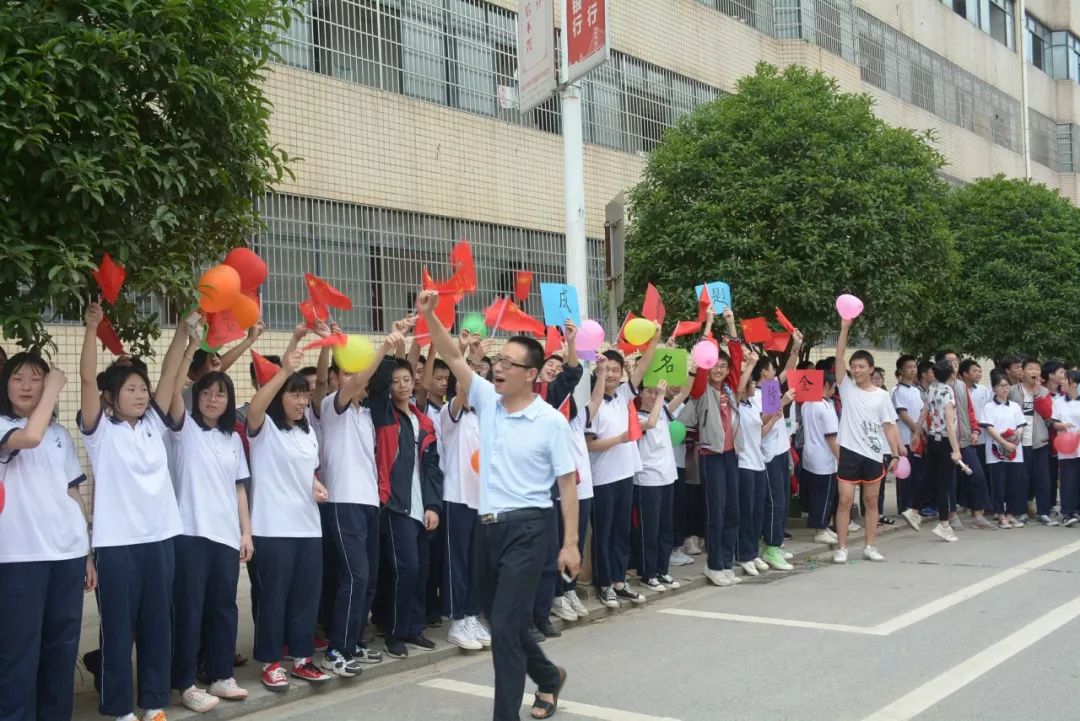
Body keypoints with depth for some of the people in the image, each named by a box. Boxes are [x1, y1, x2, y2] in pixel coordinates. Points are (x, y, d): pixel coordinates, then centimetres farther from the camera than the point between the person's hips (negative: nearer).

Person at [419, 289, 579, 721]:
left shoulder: (551, 420, -9)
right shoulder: (487, 401, 4)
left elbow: (567, 483, -7)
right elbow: (453, 358, -1)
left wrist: (570, 543, -10)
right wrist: (429, 316, -16)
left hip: (527, 528, -6)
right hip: (488, 526, 6)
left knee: (505, 626, -8)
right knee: (501, 621, 18)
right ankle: (548, 677, 43)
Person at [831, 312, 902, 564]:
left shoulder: (881, 395, 3)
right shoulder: (847, 388, 1)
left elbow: (889, 427, 4)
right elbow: (839, 358, -8)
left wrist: (896, 455, -2)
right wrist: (845, 328, -16)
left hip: (873, 454, 1)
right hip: (849, 452, -1)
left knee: (872, 501, 9)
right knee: (845, 500, -2)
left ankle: (870, 547, 18)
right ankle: (842, 548, 4)